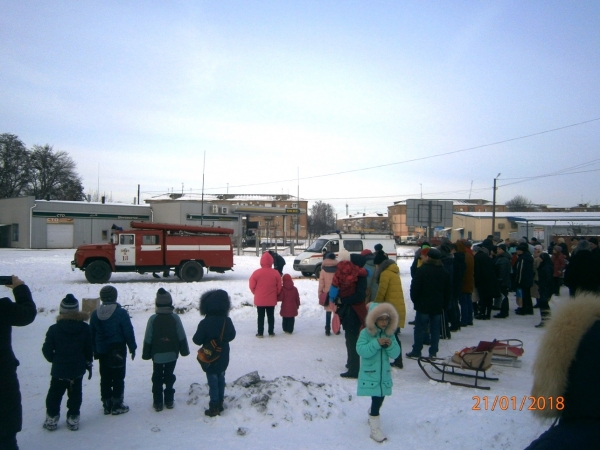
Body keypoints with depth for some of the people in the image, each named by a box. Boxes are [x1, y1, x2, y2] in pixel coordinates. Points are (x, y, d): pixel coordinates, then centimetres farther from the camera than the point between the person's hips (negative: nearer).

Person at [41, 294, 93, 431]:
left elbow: (47, 349, -7)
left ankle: (52, 418, 23)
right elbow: (89, 349, 0)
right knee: (75, 394, 12)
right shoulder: (85, 328, -8)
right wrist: (88, 363, 13)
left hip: (59, 370, -1)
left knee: (55, 394, 15)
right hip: (78, 369, 1)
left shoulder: (54, 329, -14)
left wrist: (53, 359, 14)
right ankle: (73, 418, 18)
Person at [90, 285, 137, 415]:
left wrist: (95, 350, 18)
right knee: (118, 378, 4)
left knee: (105, 378, 13)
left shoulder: (95, 314, 2)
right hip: (118, 350, -5)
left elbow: (92, 334, 9)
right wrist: (132, 347, 0)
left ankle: (107, 404, 20)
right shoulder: (121, 313, -15)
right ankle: (117, 405, 8)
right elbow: (128, 332, -12)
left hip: (102, 351, 5)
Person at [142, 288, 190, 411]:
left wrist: (146, 354, 3)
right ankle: (169, 401, 17)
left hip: (157, 355, -1)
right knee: (169, 377, 13)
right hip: (172, 354, 1)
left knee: (157, 378, 11)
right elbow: (181, 336, -5)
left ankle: (158, 402, 14)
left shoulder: (153, 319, -11)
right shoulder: (175, 318, -10)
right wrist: (184, 350, 7)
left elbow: (148, 339, -7)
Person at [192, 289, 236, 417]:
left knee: (213, 382, 4)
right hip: (223, 358, 5)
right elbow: (232, 336, 5)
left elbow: (197, 340, -16)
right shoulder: (227, 321, -8)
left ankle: (214, 408, 12)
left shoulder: (205, 323, -23)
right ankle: (220, 403, 31)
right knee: (221, 380, 19)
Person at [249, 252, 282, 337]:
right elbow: (279, 287, 0)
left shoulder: (256, 272, -12)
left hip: (259, 299, -1)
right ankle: (271, 332, 18)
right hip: (271, 300, 1)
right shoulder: (276, 273, -7)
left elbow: (252, 285, -5)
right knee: (271, 316, 13)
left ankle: (260, 332, 10)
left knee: (260, 316, 8)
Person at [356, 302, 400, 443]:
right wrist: (376, 343, -30)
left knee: (380, 398, 17)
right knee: (376, 399, -7)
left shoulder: (389, 334, 2)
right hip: (370, 374, -5)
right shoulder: (366, 333, -12)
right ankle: (375, 429, 6)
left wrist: (390, 345, -21)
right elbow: (361, 350, -23)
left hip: (384, 374, 5)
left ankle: (371, 415, 45)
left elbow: (395, 354, 0)